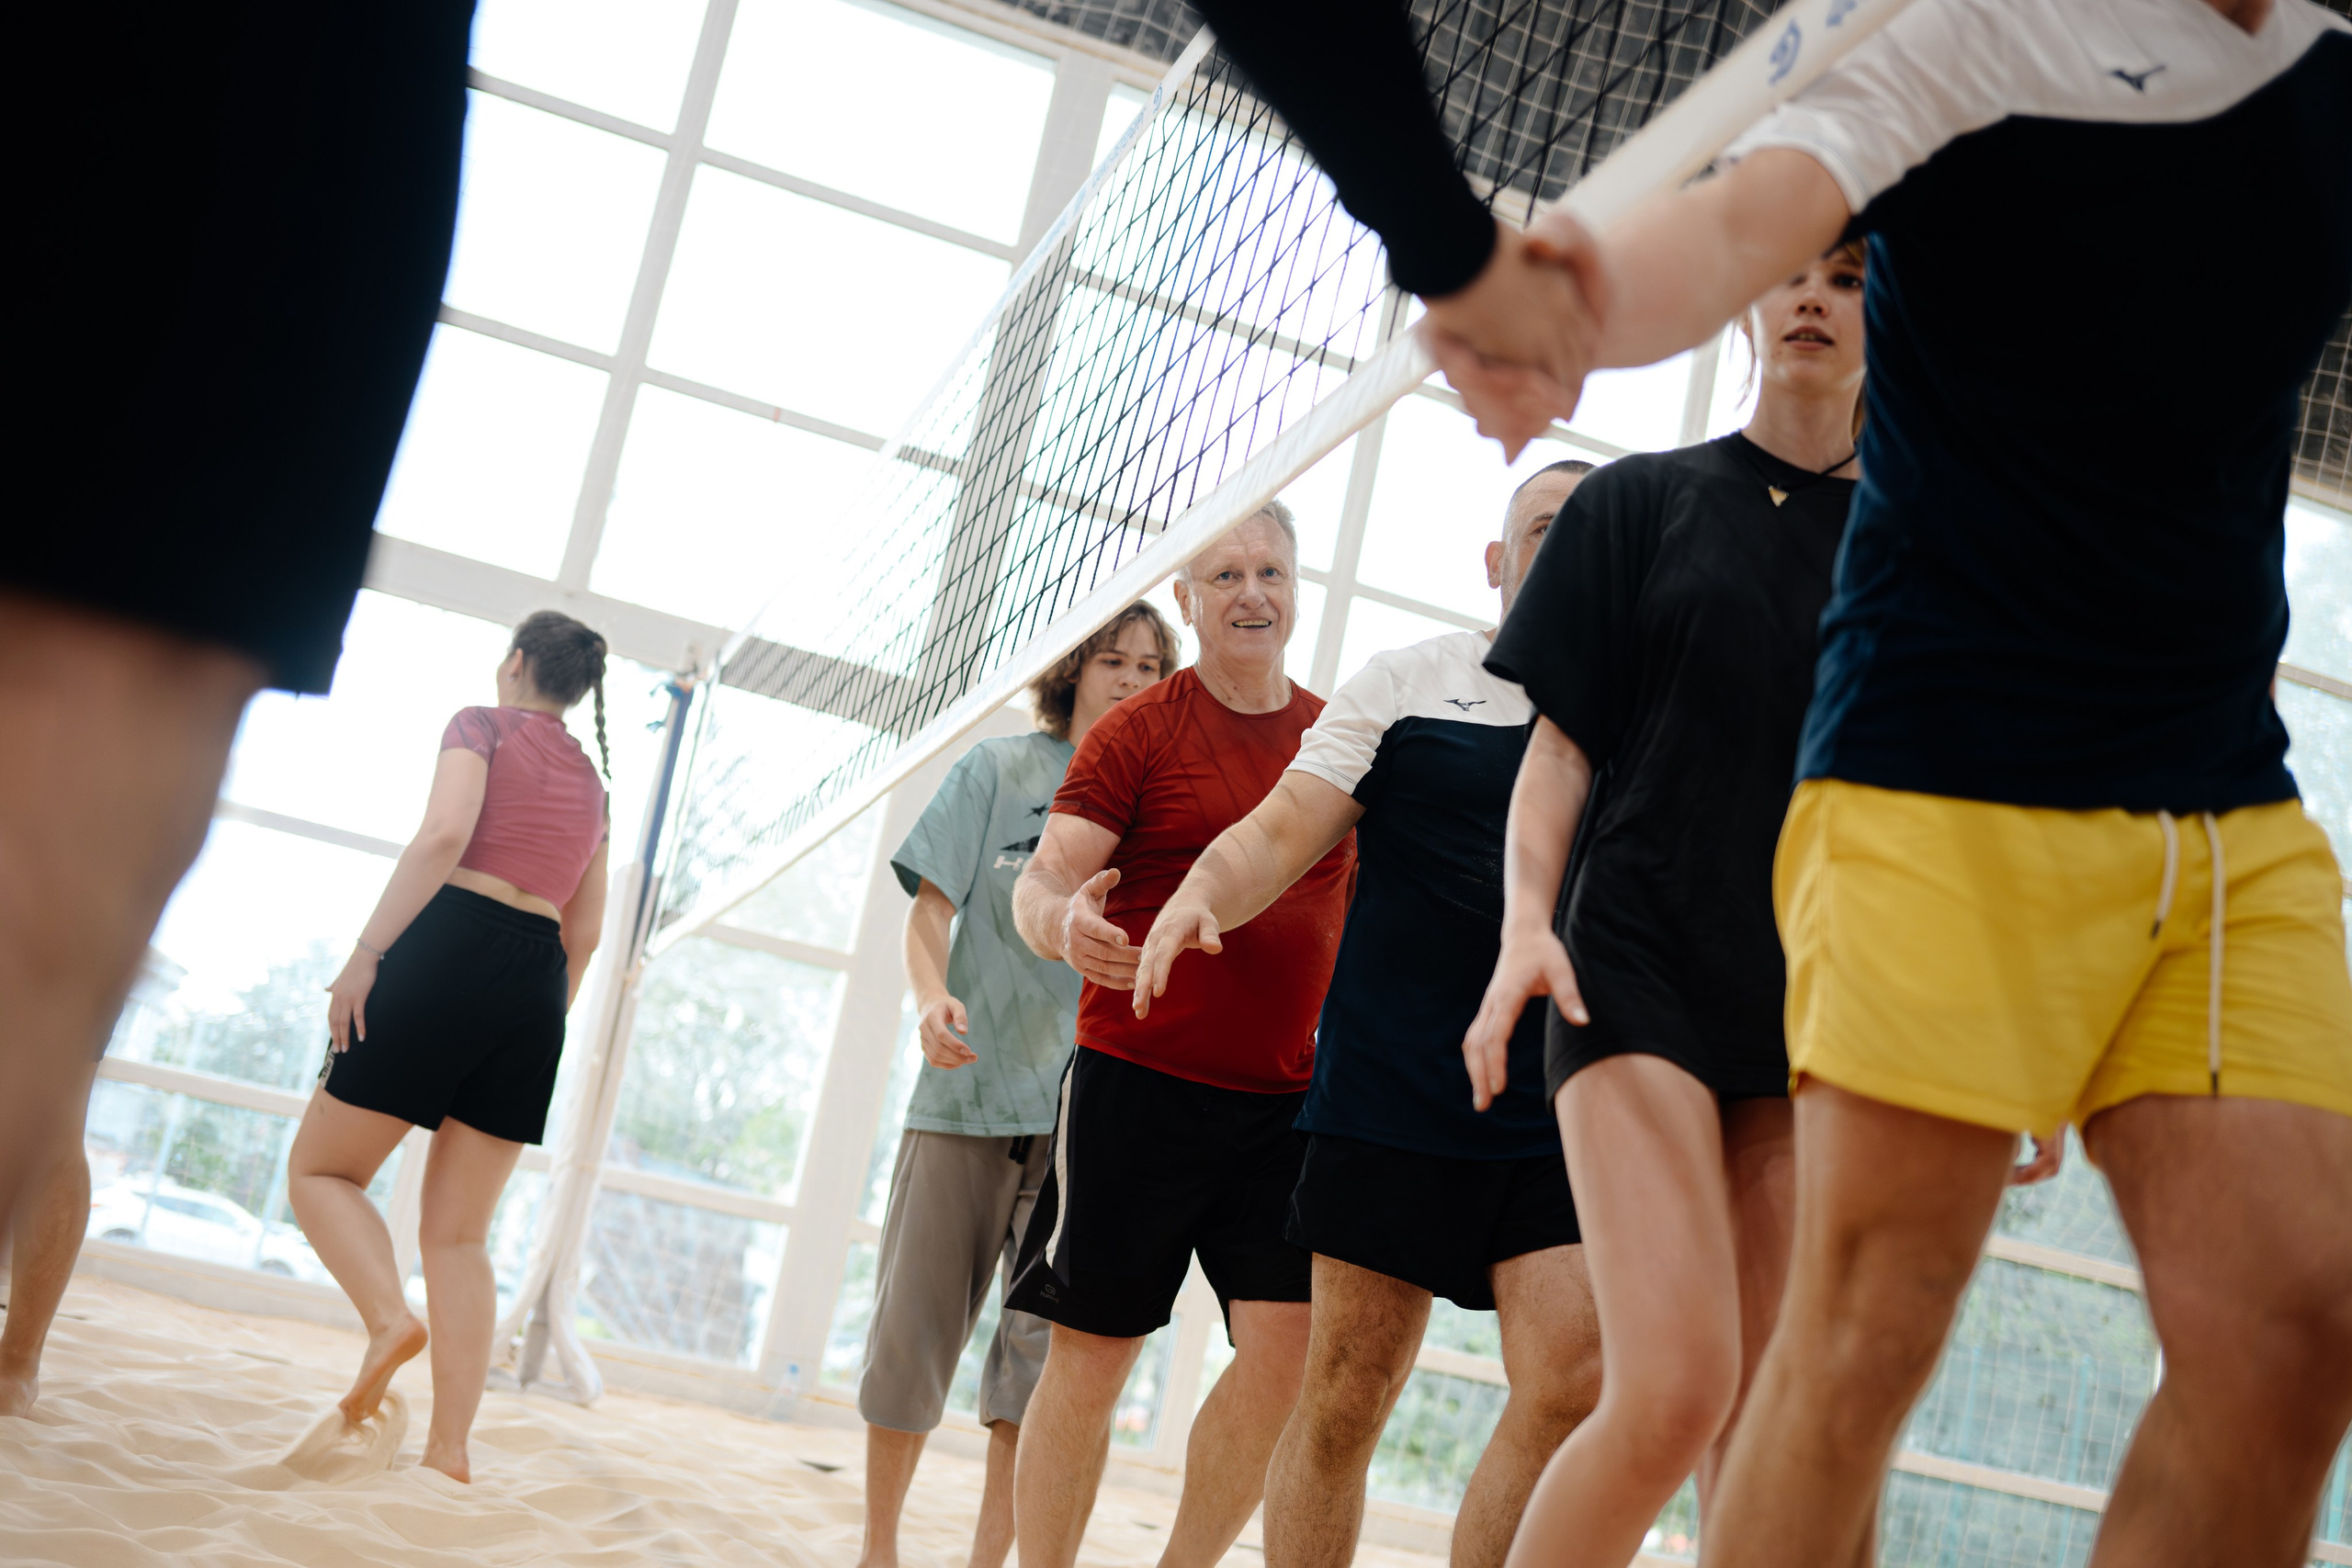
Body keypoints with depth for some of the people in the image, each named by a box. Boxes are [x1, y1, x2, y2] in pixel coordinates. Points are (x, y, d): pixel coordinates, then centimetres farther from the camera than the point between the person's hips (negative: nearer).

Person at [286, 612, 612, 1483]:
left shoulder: (482, 726, 3)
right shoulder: (592, 785, 22)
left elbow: (445, 834, -15)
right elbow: (585, 933, 19)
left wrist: (366, 952, -17)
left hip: (453, 947, -6)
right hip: (538, 985, 6)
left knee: (318, 1169, 6)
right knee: (458, 1235, 5)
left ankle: (389, 1318, -21)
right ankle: (450, 1452, -5)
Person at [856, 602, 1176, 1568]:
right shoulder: (999, 769, 7)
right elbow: (931, 907, 1)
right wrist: (931, 996, -17)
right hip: (969, 1088, -1)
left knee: (1048, 1343, -3)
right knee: (915, 1327, 2)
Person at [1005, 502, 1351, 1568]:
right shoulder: (1139, 731, -1)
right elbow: (1043, 878, -8)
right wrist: (1063, 924, -31)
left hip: (1284, 1098, 4)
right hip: (1137, 1081, -3)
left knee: (1286, 1346, -5)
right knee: (1092, 1353, 0)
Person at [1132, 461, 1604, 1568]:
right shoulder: (1406, 682, 6)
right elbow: (1284, 831, -1)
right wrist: (1202, 894, -20)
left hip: (1562, 1114, 1)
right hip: (1392, 1093, -1)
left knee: (1570, 1386, -12)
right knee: (1346, 1393, 3)